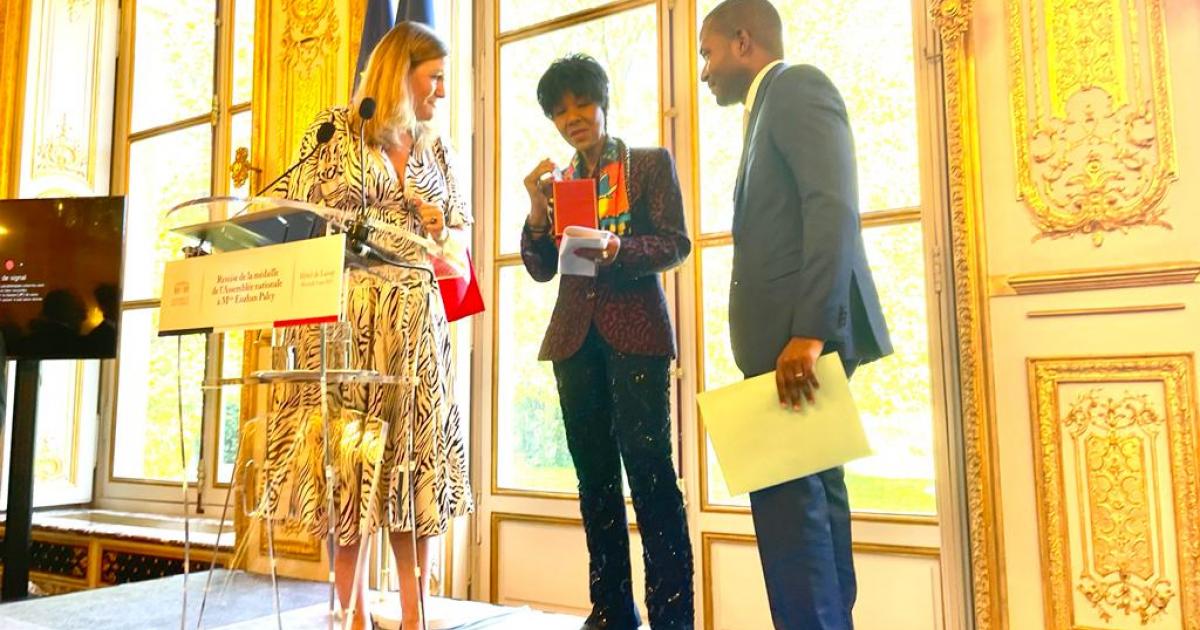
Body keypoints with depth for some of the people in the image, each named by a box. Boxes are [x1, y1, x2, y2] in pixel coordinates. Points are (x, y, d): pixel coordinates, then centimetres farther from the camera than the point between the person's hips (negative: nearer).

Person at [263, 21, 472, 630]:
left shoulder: (432, 147, 16)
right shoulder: (337, 128, 3)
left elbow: (460, 217, 24)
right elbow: (295, 211, 0)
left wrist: (441, 225, 2)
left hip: (417, 320, 5)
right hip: (347, 315, -4)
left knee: (415, 454, 2)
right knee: (348, 450, -3)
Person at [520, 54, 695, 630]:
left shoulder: (652, 163, 5)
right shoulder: (557, 181, 16)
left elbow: (675, 244, -4)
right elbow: (540, 269, 10)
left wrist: (617, 249, -21)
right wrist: (537, 209, -6)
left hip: (634, 330, -4)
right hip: (576, 336, 5)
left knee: (648, 469, -8)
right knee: (594, 474, 7)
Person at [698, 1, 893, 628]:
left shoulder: (797, 85, -4)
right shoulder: (775, 105, 25)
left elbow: (834, 206, -19)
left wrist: (808, 331, -27)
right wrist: (796, 333, 15)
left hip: (803, 331, -10)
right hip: (792, 331, 10)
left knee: (785, 494, -9)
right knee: (811, 492, 13)